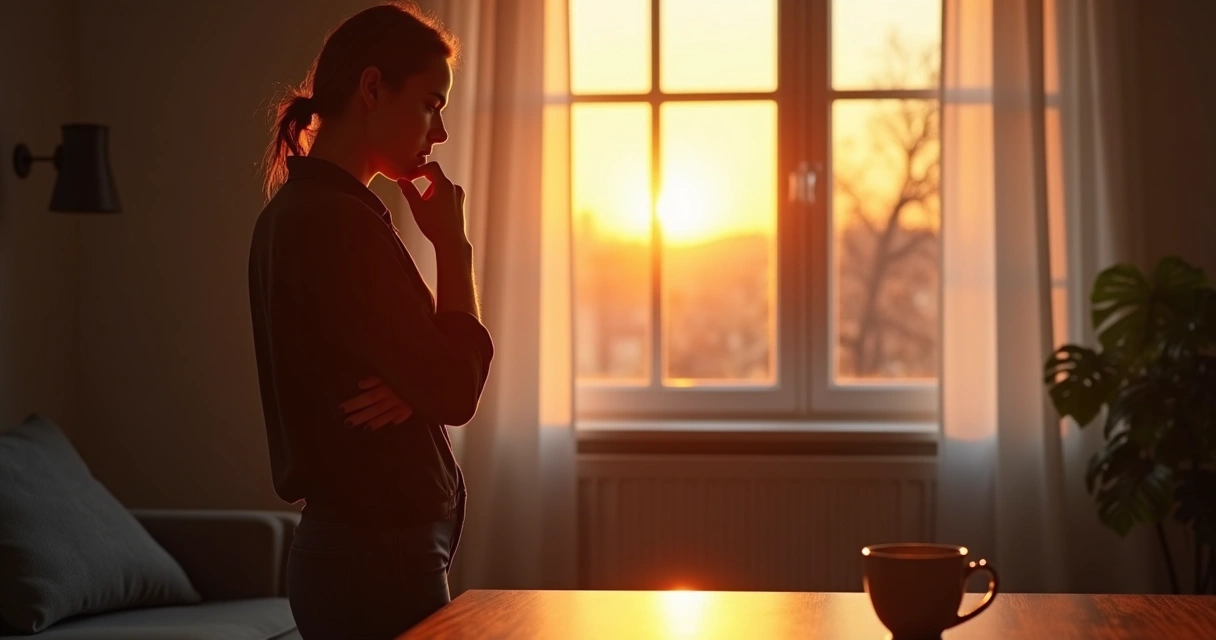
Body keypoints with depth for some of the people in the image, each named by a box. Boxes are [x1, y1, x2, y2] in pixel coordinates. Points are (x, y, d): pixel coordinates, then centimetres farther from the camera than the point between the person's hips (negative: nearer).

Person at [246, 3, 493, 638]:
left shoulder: (296, 211, 13)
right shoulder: (338, 222, -19)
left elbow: (428, 371, 12)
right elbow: (455, 391, -19)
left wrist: (414, 385, -12)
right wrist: (452, 244, -9)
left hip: (347, 548, 10)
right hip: (377, 561, -10)